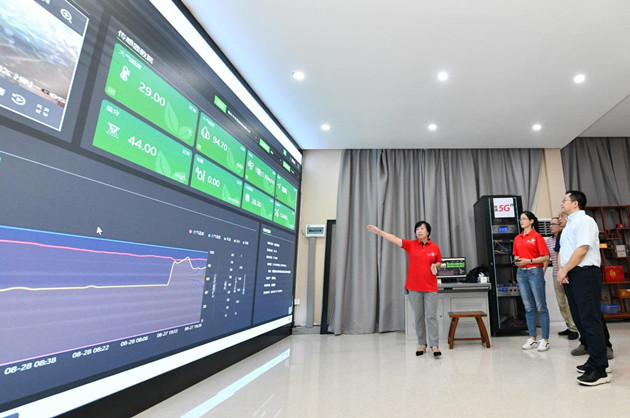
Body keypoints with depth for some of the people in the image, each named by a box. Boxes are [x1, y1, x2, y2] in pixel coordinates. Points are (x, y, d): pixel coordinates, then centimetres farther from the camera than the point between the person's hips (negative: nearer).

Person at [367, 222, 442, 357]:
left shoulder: (435, 247, 1)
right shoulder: (411, 244, -1)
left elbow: (439, 262, 15)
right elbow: (395, 239, -13)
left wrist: (435, 266, -8)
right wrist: (379, 231, -24)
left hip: (430, 287, 0)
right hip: (414, 287, 1)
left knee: (431, 316, 1)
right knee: (418, 317, 9)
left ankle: (434, 345, 10)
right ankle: (422, 344, 21)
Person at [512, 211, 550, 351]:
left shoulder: (537, 236, -4)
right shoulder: (517, 238, 13)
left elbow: (546, 257, -8)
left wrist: (528, 261, -14)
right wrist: (516, 260, 1)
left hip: (535, 272, -5)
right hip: (521, 273, 6)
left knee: (541, 307, 0)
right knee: (528, 307, 10)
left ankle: (545, 340, 9)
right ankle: (532, 338, 18)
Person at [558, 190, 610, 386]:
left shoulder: (584, 221, -9)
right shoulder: (570, 224, 20)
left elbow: (582, 250, -18)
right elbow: (563, 251, 18)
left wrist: (564, 271, -14)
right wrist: (561, 269, 2)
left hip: (585, 274, -10)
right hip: (573, 276, 10)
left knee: (590, 320, -8)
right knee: (580, 319, 14)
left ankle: (599, 370, -3)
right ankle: (597, 360, 26)